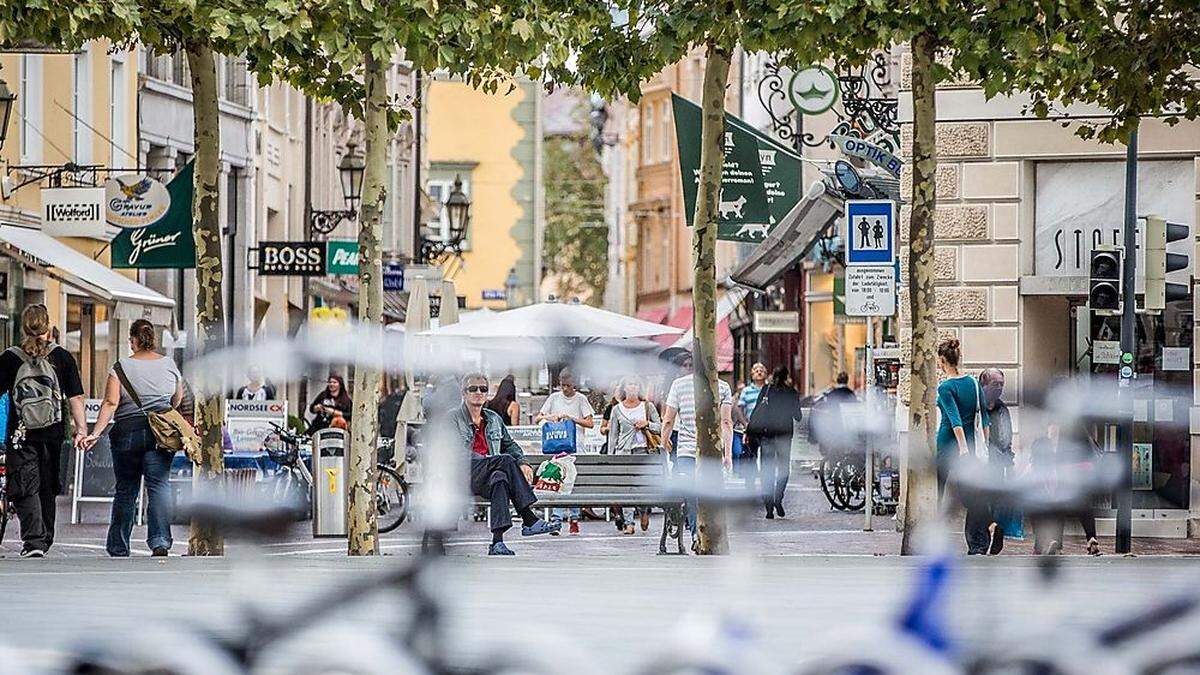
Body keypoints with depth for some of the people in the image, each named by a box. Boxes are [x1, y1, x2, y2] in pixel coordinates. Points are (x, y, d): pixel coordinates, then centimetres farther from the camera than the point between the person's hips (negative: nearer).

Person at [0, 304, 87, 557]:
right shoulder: (62, 358, 0)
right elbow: (75, 398, -3)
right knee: (47, 488, 16)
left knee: (25, 489, -2)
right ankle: (45, 541, 24)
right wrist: (81, 429, -1)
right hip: (53, 433, 2)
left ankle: (33, 541, -18)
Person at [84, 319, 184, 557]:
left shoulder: (121, 368, -4)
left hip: (127, 433, -1)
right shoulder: (169, 365, 5)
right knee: (159, 485, -2)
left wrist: (95, 432, -15)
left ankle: (118, 548, 16)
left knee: (126, 490, 8)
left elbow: (110, 403, -13)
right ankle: (160, 541, -19)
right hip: (161, 435, 1)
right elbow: (177, 401, 16)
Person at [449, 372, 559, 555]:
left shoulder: (493, 418, 23)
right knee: (506, 460, -31)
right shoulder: (454, 417, 5)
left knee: (500, 479, -36)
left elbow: (509, 444, 27)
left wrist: (521, 463, 4)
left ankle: (497, 541, -48)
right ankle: (529, 520, -37)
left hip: (489, 476, 5)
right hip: (463, 476, -5)